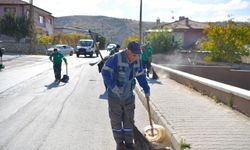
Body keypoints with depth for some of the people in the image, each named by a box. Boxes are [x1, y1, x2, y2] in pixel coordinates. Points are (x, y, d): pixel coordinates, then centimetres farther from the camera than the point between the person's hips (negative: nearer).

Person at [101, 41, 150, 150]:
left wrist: (146, 89, 11)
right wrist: (113, 87, -30)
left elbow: (140, 75, 10)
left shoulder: (136, 61, -4)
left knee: (129, 120, 11)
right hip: (115, 96, -4)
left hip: (128, 96, 4)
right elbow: (105, 72, -24)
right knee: (116, 120, 8)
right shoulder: (116, 58, -22)